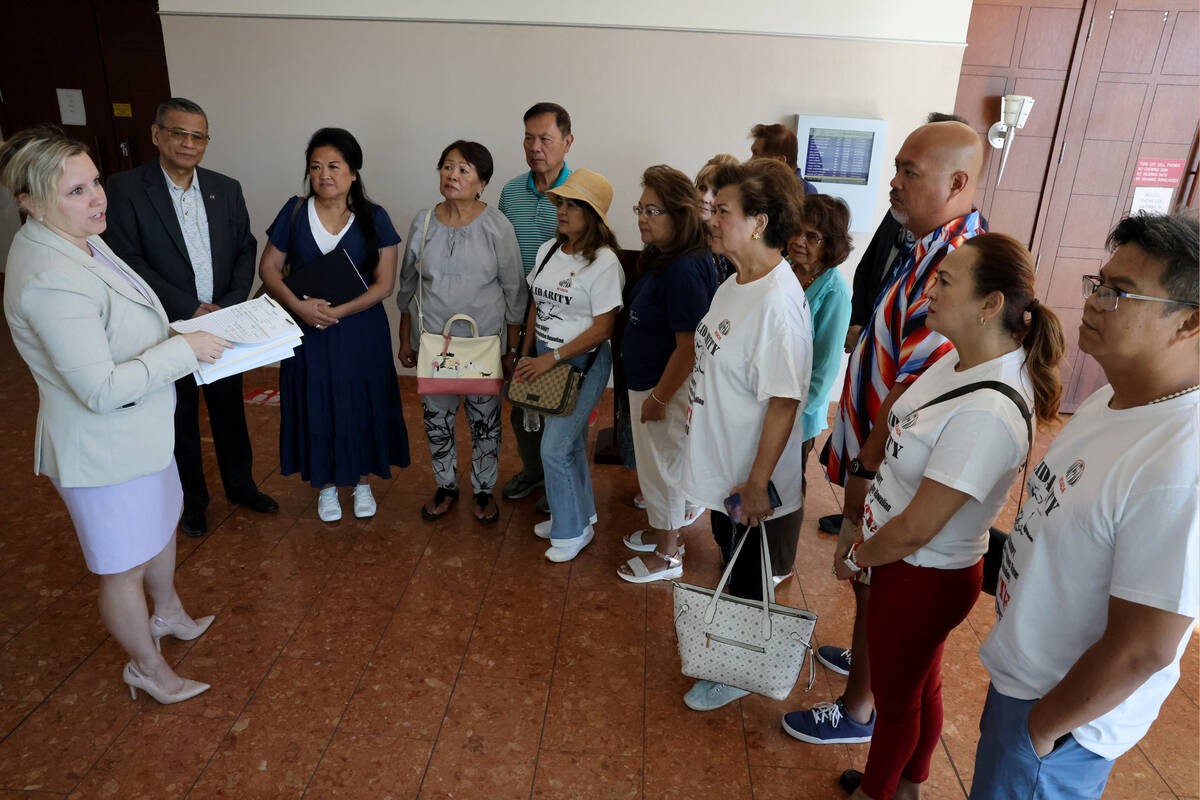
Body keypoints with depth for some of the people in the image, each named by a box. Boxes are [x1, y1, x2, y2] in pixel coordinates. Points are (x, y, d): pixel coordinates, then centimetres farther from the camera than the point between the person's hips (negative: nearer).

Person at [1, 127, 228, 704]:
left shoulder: (75, 241, 0)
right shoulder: (51, 280, -31)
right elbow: (101, 389, -31)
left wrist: (179, 330, 4)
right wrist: (184, 350, -25)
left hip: (136, 432, 10)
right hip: (104, 452, -10)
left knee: (162, 522, 30)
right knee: (125, 567, 12)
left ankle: (168, 613, 56)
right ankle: (147, 667, 36)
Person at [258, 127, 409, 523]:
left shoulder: (374, 218, -5)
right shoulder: (295, 212, 0)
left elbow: (384, 283, -9)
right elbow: (268, 267, 1)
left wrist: (337, 311, -19)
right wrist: (298, 305, -17)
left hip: (361, 332, -1)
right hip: (308, 333, 1)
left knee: (362, 407, 9)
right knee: (316, 407, 10)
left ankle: (362, 481, 30)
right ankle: (327, 486, 29)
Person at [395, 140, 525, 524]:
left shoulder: (497, 226, -9)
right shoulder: (423, 222, 0)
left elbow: (513, 291, -4)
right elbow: (407, 285, 9)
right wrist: (405, 338, 10)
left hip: (484, 342, -2)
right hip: (433, 343, 3)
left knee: (485, 422, 9)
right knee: (436, 419, 13)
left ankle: (484, 490, 31)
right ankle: (446, 486, 35)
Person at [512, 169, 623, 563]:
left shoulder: (604, 262, -16)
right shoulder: (548, 250, 7)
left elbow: (601, 328, -18)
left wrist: (552, 358, -19)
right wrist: (526, 356, 10)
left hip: (583, 363, -7)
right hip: (545, 359, 7)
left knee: (555, 449, -5)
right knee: (571, 443, 19)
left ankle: (574, 530, 15)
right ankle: (578, 513, 37)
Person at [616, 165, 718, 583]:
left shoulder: (685, 270, -28)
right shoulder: (661, 258, 4)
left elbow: (688, 348, -27)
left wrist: (658, 399, -19)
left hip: (667, 388, -9)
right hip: (648, 382, 10)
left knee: (661, 469, 8)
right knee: (658, 466, 24)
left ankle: (667, 556, 27)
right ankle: (664, 531, 44)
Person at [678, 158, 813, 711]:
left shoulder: (779, 303, -28)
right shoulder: (737, 283, 2)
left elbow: (783, 402, -26)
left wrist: (758, 484, -22)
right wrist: (696, 405, 20)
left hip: (750, 483, -9)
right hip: (720, 464, 9)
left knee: (749, 585, 13)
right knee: (732, 569, 27)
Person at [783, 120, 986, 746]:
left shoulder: (950, 264, -27)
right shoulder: (933, 244, 6)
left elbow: (917, 387, -29)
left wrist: (866, 467, -21)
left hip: (890, 463, -9)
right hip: (879, 444, 9)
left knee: (871, 578, 7)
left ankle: (858, 709, 27)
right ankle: (865, 657, 48)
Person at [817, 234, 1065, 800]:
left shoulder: (988, 414, -34)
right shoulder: (961, 360, -5)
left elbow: (914, 530, -28)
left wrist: (854, 560, -10)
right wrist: (866, 533, 7)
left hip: (923, 578, -8)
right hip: (908, 563, 8)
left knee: (896, 696, 18)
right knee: (920, 686, 28)